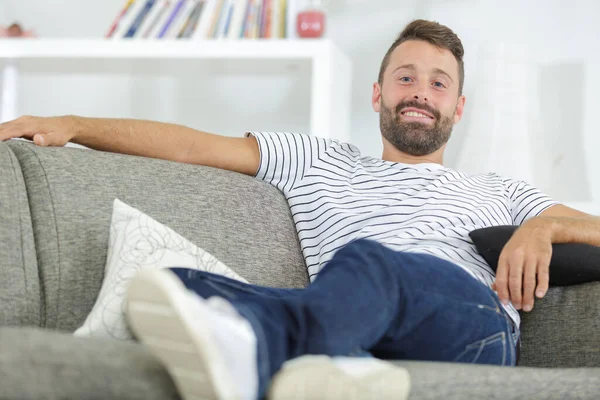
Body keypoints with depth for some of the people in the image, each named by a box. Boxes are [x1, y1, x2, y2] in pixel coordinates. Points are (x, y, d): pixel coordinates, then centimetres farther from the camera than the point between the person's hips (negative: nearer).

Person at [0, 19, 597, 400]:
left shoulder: (498, 193, 36)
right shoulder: (323, 164, 33)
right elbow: (195, 145, 23)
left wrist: (543, 227, 7)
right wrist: (72, 126, 13)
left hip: (475, 323, 0)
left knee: (367, 259, -38)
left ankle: (245, 336, -69)